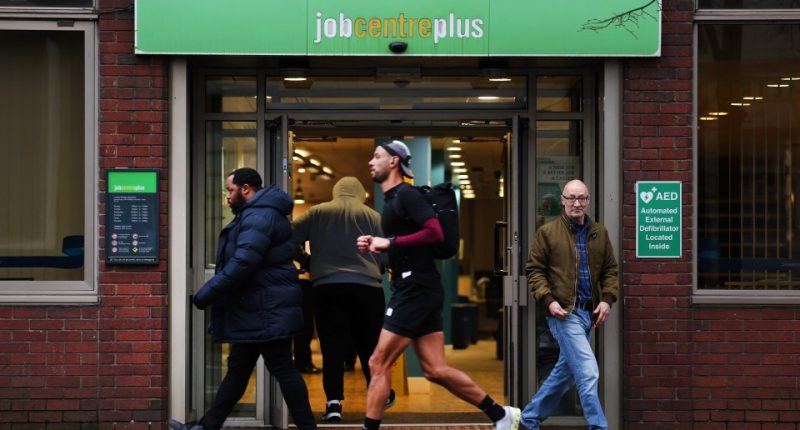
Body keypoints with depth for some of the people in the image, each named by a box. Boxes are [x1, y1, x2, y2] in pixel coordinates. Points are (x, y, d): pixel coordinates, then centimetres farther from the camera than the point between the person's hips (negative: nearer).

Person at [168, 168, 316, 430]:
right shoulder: (256, 214, 19)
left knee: (282, 370, -5)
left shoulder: (259, 216, -17)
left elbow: (242, 264, -26)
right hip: (255, 310, 11)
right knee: (237, 370, 13)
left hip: (267, 311, -11)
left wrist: (206, 295, -21)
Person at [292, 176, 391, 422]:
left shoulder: (318, 212, 10)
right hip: (367, 287, 1)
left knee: (333, 346, 0)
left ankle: (334, 403, -10)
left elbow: (290, 237, 7)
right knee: (369, 344, 14)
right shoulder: (373, 216, 10)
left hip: (327, 287, -1)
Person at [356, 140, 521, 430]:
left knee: (379, 364, -7)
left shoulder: (406, 195, -10)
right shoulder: (393, 199, 19)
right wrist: (376, 246, 11)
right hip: (415, 289, 10)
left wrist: (390, 242, -19)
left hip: (416, 289, -10)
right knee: (435, 370, 8)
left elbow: (435, 233, -22)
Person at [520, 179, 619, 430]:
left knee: (565, 372, 15)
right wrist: (548, 300, -13)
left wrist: (607, 299, -1)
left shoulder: (599, 233, 11)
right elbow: (534, 270, -1)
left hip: (588, 313, 6)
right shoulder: (548, 232, -2)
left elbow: (610, 270, 15)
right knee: (588, 371, -14)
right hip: (564, 312, -6)